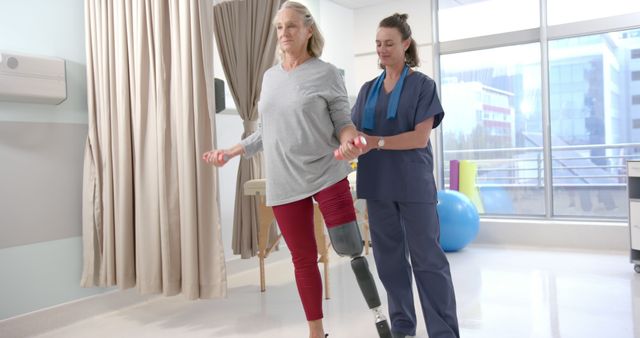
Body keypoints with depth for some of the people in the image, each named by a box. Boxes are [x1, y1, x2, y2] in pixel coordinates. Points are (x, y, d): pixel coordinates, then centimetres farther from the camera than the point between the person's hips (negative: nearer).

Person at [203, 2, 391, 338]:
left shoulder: (327, 73, -1)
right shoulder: (269, 76, 12)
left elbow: (343, 121, 0)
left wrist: (348, 141, -22)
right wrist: (230, 151, 13)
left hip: (326, 174, -4)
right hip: (284, 183, 4)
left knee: (349, 248, -8)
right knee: (303, 259, 10)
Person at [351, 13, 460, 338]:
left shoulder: (422, 84, 0)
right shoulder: (368, 89, 14)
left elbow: (420, 138, -11)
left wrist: (377, 142, -20)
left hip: (414, 183, -4)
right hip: (377, 184, 5)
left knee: (427, 259, -2)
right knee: (389, 258, 10)